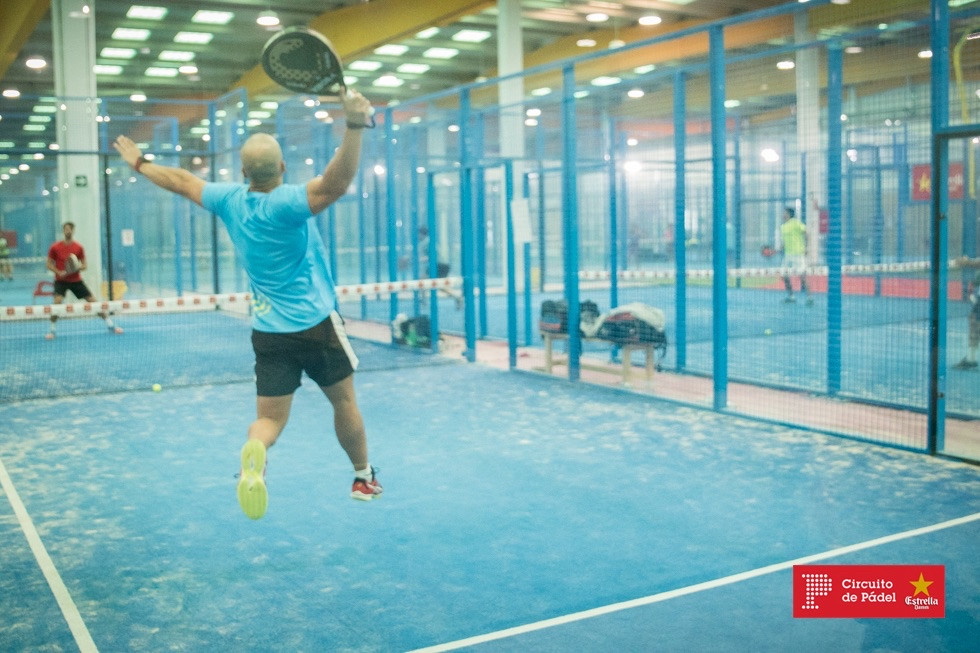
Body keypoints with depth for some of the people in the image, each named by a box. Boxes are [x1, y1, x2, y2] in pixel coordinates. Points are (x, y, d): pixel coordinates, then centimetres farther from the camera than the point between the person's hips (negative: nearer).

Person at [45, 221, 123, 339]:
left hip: (76, 280, 1)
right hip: (61, 280, -1)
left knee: (94, 301, -2)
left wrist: (78, 267, -19)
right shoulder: (55, 247, -4)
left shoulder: (79, 247, -1)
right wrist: (59, 272, -17)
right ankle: (52, 330, -8)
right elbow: (49, 264, 1)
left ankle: (110, 325, 9)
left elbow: (85, 265, 4)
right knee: (57, 301, -24)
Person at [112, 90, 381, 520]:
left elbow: (182, 182, 16)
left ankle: (254, 453, -30)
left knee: (269, 418, 4)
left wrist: (140, 164, 32)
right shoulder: (285, 203, -19)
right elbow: (334, 185, -38)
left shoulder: (231, 200, -1)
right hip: (316, 324, -4)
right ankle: (364, 477, 29)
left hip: (268, 331, 4)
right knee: (345, 403, 16)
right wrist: (354, 126, -47)